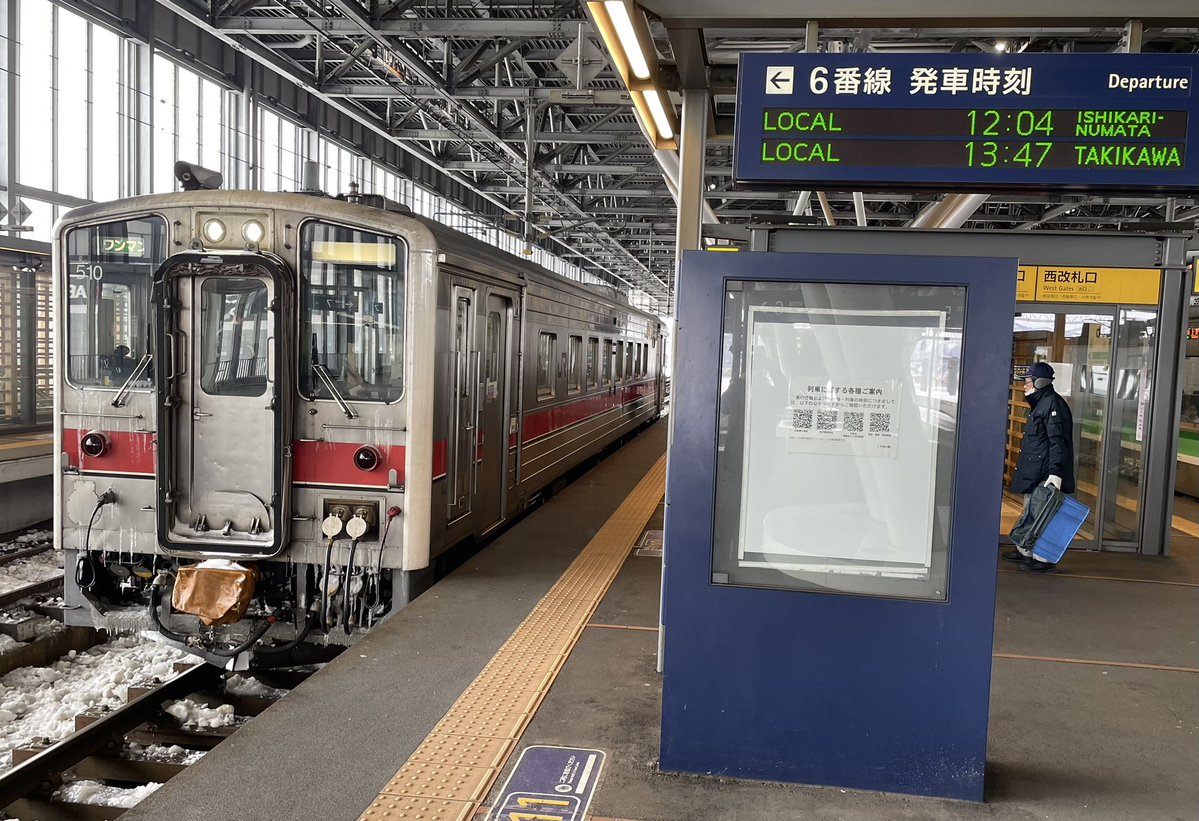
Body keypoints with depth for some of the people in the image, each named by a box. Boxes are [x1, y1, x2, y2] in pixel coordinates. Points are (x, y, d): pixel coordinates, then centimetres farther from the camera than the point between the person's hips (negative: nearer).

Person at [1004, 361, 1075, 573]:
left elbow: (1058, 441, -21)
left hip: (1044, 475, -11)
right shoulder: (1042, 404, 19)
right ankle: (1025, 551, 28)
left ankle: (1045, 559, -1)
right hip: (1034, 474, 11)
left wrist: (1056, 472, -26)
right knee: (1031, 511, 17)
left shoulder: (1053, 404, -13)